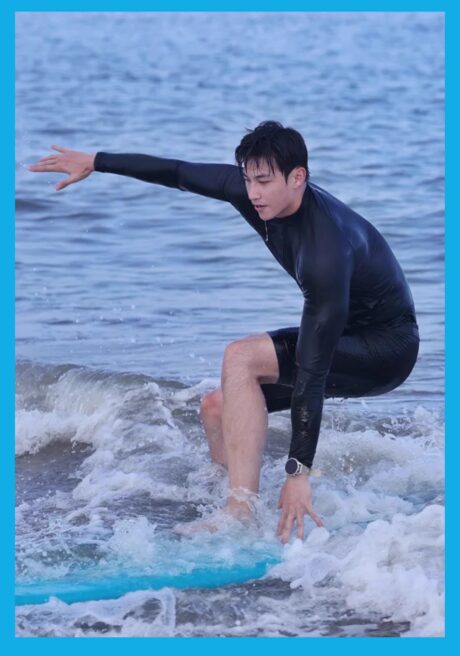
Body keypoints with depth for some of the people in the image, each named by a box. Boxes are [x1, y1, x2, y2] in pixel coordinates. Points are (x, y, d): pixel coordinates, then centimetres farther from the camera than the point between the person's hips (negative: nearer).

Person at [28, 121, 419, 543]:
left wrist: (300, 471, -38)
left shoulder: (325, 251, -34)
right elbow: (179, 173, 6)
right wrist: (96, 162, 12)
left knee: (241, 358, -27)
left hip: (385, 349, -9)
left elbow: (313, 370, -37)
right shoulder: (255, 191, -11)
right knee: (216, 407, 2)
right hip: (346, 337, 9)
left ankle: (241, 513, -31)